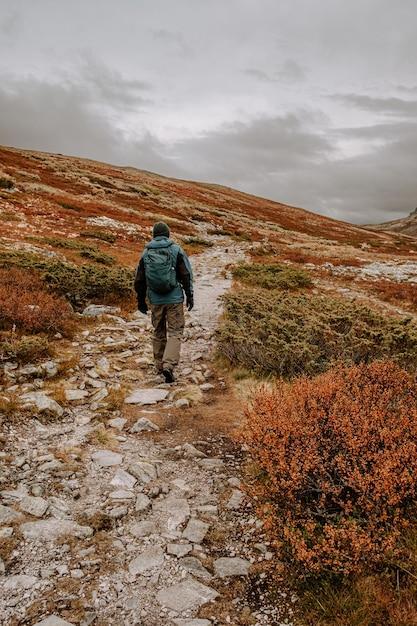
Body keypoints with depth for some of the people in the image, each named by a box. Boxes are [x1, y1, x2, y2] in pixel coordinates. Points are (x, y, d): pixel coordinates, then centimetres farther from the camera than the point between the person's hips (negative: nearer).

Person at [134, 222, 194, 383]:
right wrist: (190, 295, 2)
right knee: (175, 332, 1)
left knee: (158, 332, 16)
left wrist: (141, 300, 18)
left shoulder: (146, 253, 5)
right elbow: (186, 275, -6)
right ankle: (169, 365, -15)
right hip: (174, 299, -3)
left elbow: (139, 280, 9)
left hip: (155, 300, 3)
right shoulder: (176, 250, -3)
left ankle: (160, 366, 23)